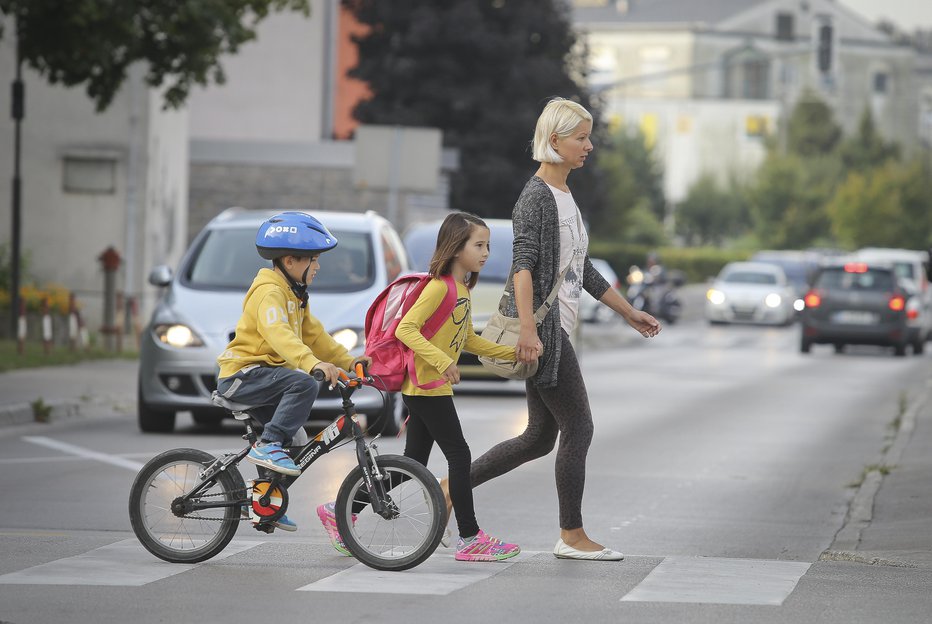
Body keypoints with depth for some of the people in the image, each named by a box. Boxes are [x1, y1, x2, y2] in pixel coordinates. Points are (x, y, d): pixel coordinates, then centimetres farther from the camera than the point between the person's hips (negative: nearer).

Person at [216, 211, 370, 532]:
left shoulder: (294, 295, 16)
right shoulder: (270, 292, -19)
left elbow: (313, 335, 20)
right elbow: (279, 334, -36)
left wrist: (348, 361, 9)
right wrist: (314, 363, -50)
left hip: (265, 373, 10)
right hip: (241, 374, -10)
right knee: (304, 384, -33)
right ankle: (266, 445, -29)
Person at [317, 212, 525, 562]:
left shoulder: (461, 289, 14)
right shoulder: (439, 287, -17)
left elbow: (468, 340, 23)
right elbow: (405, 329, -26)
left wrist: (512, 353, 17)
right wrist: (441, 361, -33)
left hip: (426, 388, 10)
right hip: (427, 387, -10)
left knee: (414, 463, 11)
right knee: (459, 457, -5)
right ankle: (470, 539, 0)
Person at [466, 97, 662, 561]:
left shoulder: (564, 196, 18)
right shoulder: (536, 197, -12)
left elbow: (583, 270, 25)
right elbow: (523, 265, -23)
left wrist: (628, 313, 27)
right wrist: (528, 330, -32)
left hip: (555, 330, 10)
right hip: (541, 328, -10)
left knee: (541, 437, 10)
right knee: (578, 428, -4)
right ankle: (572, 536, 4)